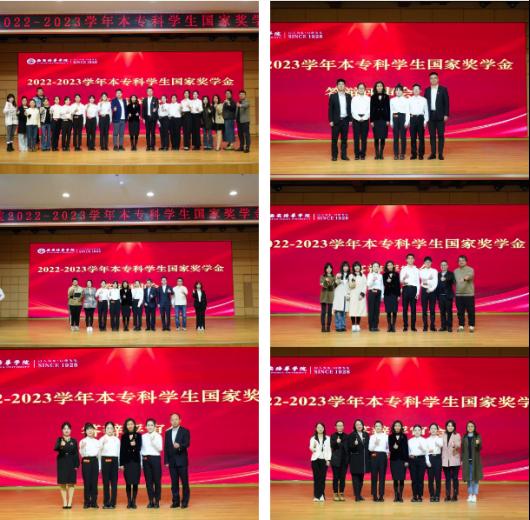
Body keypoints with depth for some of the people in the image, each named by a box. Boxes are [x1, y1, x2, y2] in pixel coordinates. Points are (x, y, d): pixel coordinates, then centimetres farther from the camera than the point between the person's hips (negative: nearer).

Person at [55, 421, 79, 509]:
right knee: (62, 483, 1)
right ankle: (64, 502, 8)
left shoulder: (74, 441, 3)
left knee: (71, 483, -1)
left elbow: (76, 454, 3)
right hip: (62, 463, 0)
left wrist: (76, 465, -5)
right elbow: (56, 448, -19)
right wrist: (60, 445, -40)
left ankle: (70, 503, 3)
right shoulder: (59, 440, 1)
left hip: (71, 464, 0)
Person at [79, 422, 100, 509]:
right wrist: (82, 447, -26)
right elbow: (82, 454, -10)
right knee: (87, 482, -2)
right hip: (86, 461, -3)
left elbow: (99, 454, 12)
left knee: (94, 482, 1)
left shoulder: (97, 442, 9)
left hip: (95, 461, 3)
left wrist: (99, 466, 6)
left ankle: (94, 502, 8)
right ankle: (87, 502, 5)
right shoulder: (83, 441, 0)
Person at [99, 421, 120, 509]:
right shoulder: (102, 439, 2)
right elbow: (99, 451, -11)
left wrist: (120, 464, 8)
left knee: (114, 482, 0)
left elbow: (119, 452, 12)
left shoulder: (117, 440, 10)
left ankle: (112, 503, 4)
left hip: (114, 460, 2)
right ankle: (106, 502, 6)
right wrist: (103, 443, -30)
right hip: (105, 460, -2)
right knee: (106, 482, -1)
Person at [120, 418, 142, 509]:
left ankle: (134, 502, 6)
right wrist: (121, 463, -2)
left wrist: (134, 445, -24)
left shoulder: (138, 436, 4)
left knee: (135, 482, -1)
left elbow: (139, 448, -2)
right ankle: (129, 502, 6)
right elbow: (121, 450, 3)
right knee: (128, 483, 0)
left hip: (136, 461, 0)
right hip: (126, 461, 0)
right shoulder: (124, 437, 5)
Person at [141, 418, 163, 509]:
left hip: (155, 458, -3)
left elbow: (160, 448, -8)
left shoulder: (158, 436, 0)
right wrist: (141, 461, 5)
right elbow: (141, 449, 10)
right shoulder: (143, 436, 8)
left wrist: (153, 441, -18)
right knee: (148, 481, 4)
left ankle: (157, 501, 6)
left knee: (157, 480, -1)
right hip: (145, 459, 3)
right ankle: (151, 501, 11)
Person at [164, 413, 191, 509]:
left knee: (184, 482, -1)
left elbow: (187, 444, -14)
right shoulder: (168, 432, 10)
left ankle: (185, 501, 5)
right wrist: (166, 461, 4)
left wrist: (179, 446, -34)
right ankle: (176, 501, 11)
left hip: (182, 461, -4)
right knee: (174, 482, 5)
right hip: (172, 461, 4)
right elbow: (166, 447, 10)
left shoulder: (185, 431, -2)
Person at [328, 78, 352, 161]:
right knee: (334, 139, 0)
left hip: (345, 120, 2)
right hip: (336, 120, -2)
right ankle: (334, 155, 6)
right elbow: (330, 109, -2)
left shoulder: (348, 96, 8)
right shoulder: (333, 96, -1)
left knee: (344, 139, 4)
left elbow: (350, 108, 9)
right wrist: (331, 120, -9)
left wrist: (350, 119, 3)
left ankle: (344, 155, 9)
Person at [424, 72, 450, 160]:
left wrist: (446, 115, -9)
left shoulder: (443, 89, 0)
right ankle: (433, 153, 8)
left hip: (440, 115, -3)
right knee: (432, 135, 4)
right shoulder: (427, 90, 8)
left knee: (441, 134, -2)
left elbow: (446, 102, -2)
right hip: (430, 115, 3)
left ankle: (440, 153, 0)